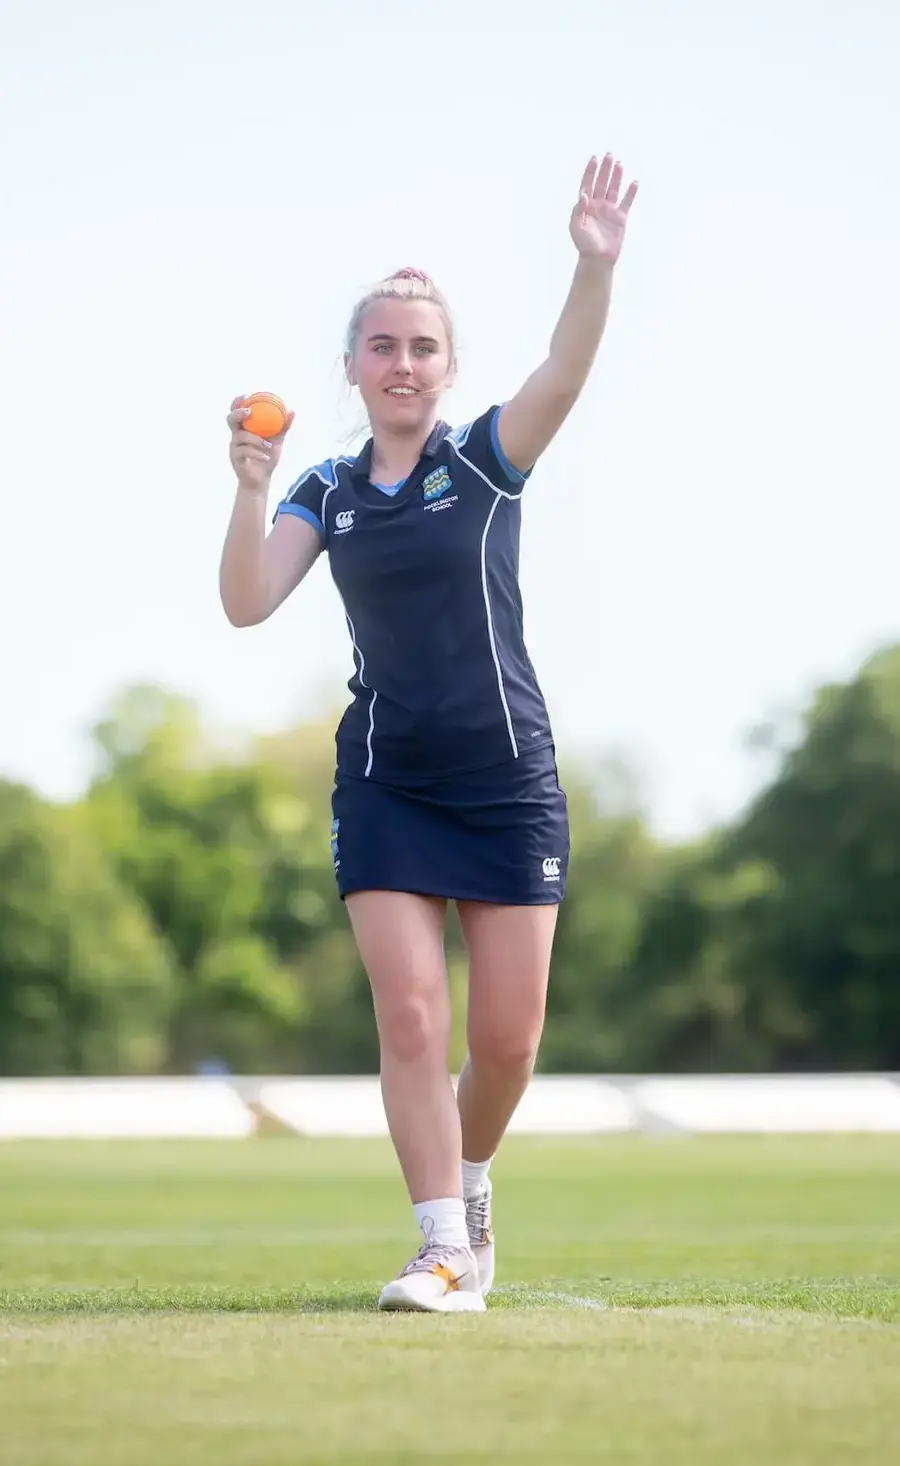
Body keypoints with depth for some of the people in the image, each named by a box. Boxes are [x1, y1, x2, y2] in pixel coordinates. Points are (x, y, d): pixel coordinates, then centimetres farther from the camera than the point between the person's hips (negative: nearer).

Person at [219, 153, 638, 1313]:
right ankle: (446, 1249, -4)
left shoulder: (489, 458, -1)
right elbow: (247, 603, -5)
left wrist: (596, 265, -38)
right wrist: (251, 490, -21)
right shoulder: (326, 495, 7)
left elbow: (563, 375, -21)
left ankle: (469, 1180, 30)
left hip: (509, 781, -1)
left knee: (506, 1040, 1)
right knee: (410, 1020, -9)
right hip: (385, 785, 1)